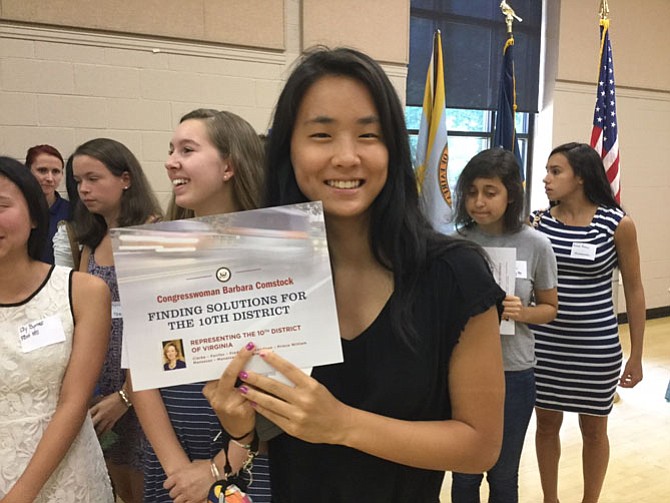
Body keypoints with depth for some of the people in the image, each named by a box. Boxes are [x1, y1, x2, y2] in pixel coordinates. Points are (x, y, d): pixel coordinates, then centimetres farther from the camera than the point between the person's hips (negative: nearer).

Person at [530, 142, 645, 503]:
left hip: (597, 345, -2)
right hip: (545, 342, 2)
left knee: (593, 428, 15)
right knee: (547, 423, 15)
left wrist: (636, 355, -1)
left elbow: (633, 291, -3)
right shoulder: (540, 221, -3)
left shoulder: (618, 224, -8)